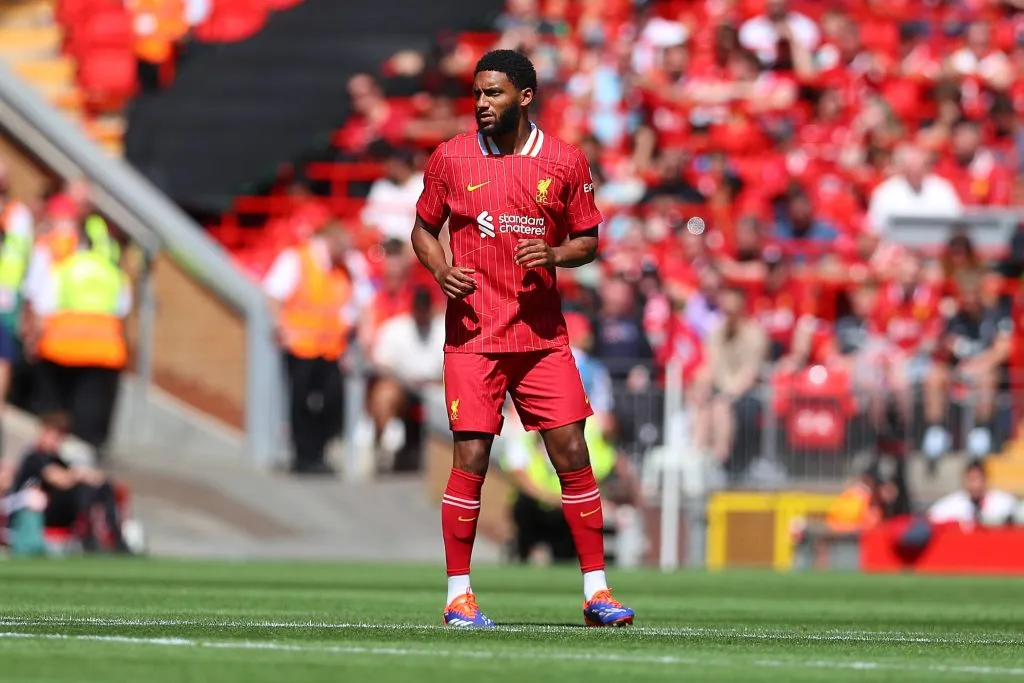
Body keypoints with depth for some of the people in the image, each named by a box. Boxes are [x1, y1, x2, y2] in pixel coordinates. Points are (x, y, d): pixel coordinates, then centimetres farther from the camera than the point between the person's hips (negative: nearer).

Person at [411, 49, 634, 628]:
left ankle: (596, 591, 6)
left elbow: (588, 240, 10)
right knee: (471, 461, -6)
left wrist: (554, 255, -12)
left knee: (573, 456, -2)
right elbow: (423, 229, 12)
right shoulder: (451, 158, 2)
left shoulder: (565, 162, 3)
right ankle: (459, 595, 3)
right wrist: (441, 270, -8)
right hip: (473, 336, -1)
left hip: (543, 336, 1)